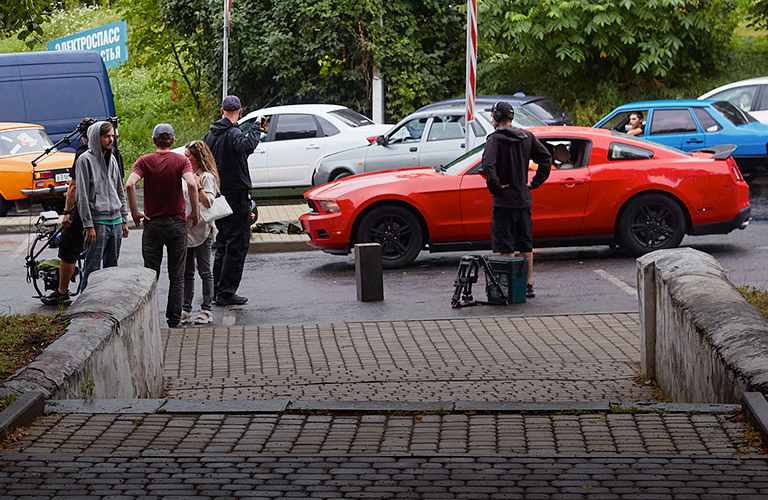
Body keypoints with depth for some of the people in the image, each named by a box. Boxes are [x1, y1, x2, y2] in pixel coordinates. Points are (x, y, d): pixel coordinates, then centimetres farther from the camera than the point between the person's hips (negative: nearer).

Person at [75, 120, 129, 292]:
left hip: (115, 221, 7)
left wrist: (124, 220, 15)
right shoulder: (85, 160, -7)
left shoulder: (112, 159, 15)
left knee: (112, 267, 10)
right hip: (97, 222, -7)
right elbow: (82, 195, -11)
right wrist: (88, 225, -16)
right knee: (93, 269, -7)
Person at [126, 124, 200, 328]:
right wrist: (195, 211, -11)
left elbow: (129, 184, -17)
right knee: (176, 276, 7)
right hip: (177, 223, 0)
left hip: (152, 223, 1)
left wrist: (134, 212, -8)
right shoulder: (181, 161, -3)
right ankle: (174, 319, 6)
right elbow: (192, 184, -21)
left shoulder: (144, 161, -1)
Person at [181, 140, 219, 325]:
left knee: (204, 271, -1)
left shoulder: (207, 177, -9)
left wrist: (197, 185, -24)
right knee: (186, 272, 9)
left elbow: (209, 203, -19)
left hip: (201, 230, -8)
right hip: (185, 229, 8)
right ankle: (186, 309, 14)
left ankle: (206, 310, 3)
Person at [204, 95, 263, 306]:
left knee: (222, 244, 17)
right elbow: (246, 146, -39)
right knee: (236, 245, -3)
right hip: (237, 196, -8)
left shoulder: (211, 134, 10)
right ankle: (226, 292, -4)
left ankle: (217, 289, 18)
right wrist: (256, 128, -27)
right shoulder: (233, 134, -16)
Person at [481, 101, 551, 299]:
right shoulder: (527, 137, 7)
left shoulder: (495, 139, -13)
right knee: (526, 246, 13)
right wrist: (535, 182, 9)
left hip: (504, 201, -6)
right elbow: (546, 158, 6)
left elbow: (488, 165, -27)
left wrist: (495, 186, -14)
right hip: (524, 199, 6)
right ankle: (528, 286, 18)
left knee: (506, 248, -1)